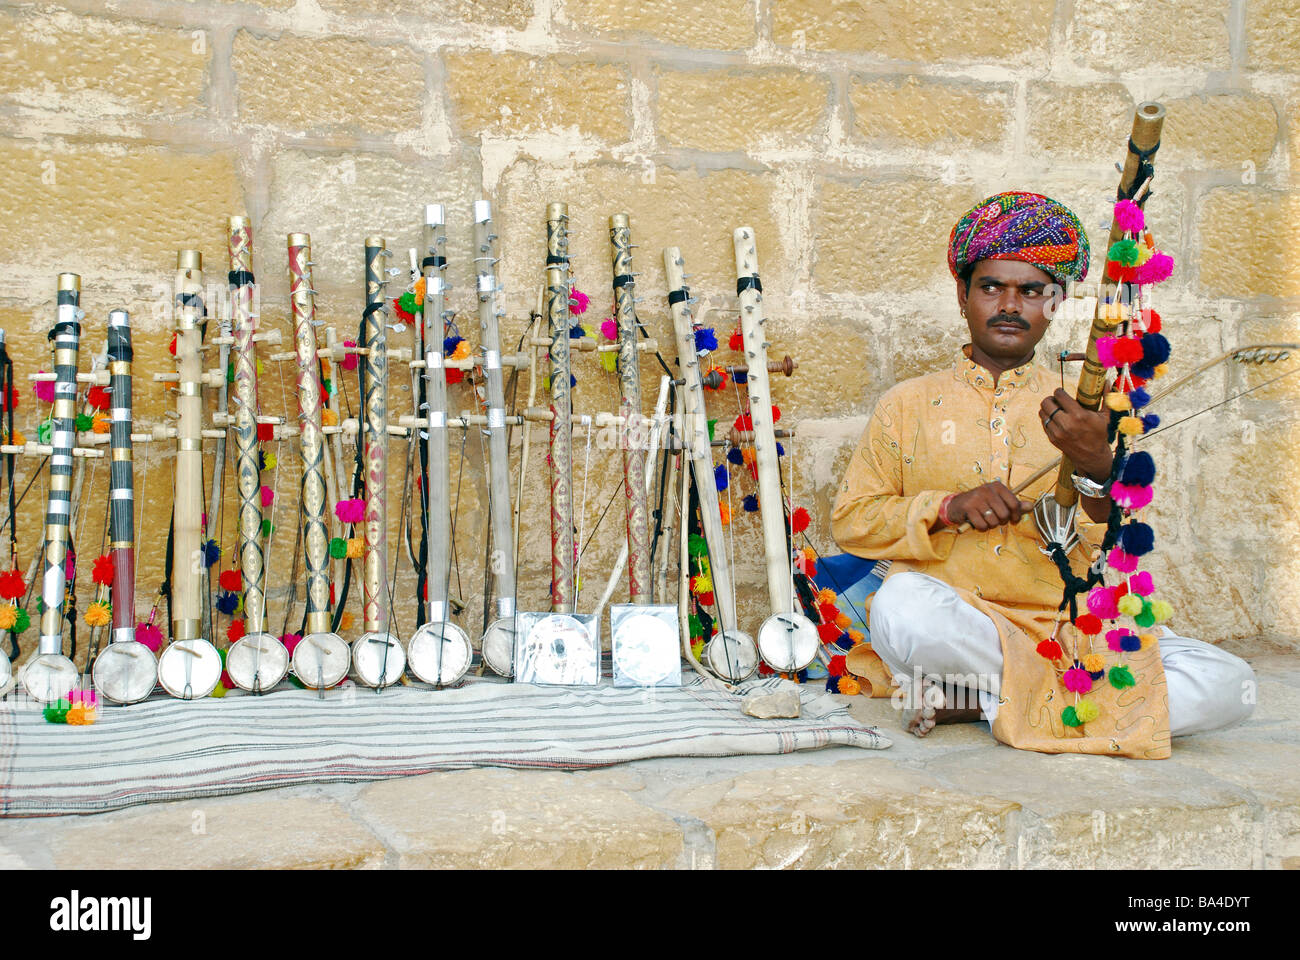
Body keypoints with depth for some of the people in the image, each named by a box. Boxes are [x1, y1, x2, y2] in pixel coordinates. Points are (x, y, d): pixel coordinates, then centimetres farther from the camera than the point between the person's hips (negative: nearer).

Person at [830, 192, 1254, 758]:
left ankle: (975, 699, -15)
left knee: (1228, 685, -21)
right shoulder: (909, 404, 12)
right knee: (902, 603, -38)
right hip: (951, 621, -2)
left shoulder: (1081, 417, 12)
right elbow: (850, 520, 7)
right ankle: (1073, 698, -14)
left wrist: (1095, 468, -17)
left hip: (1061, 624, 2)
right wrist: (947, 508, -10)